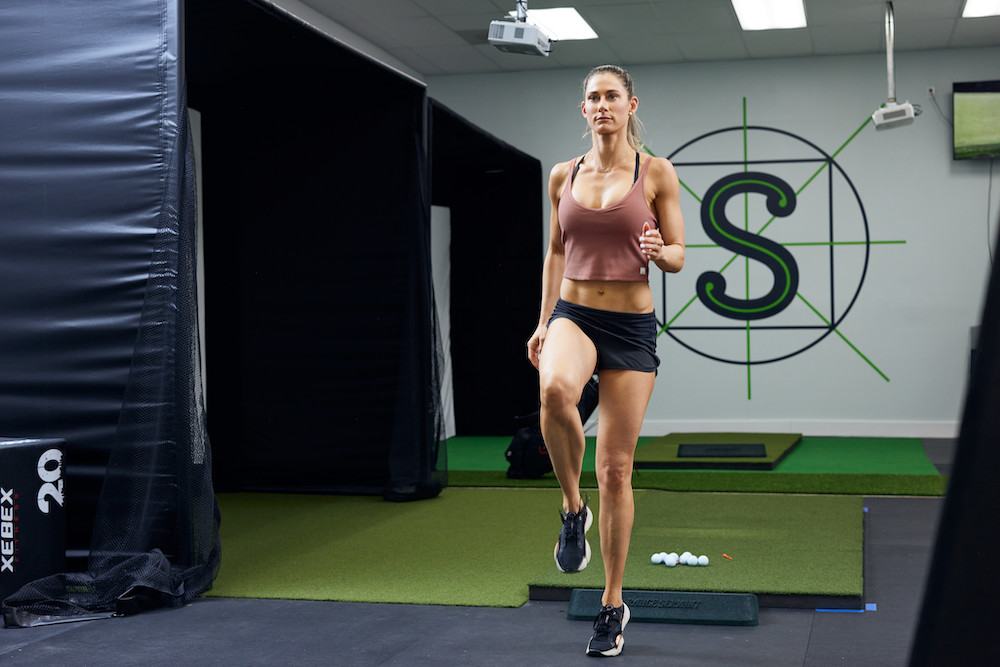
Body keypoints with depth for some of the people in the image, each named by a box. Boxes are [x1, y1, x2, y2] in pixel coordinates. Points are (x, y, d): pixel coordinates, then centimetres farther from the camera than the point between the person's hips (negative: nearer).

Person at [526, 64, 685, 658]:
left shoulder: (657, 173, -1)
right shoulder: (564, 176, 7)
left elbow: (678, 256, 2)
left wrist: (658, 251, -22)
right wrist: (543, 324, 10)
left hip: (631, 326, -1)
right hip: (573, 314, 1)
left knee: (616, 470, 1)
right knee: (556, 388, -36)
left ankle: (614, 604, 17)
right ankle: (573, 509, -10)